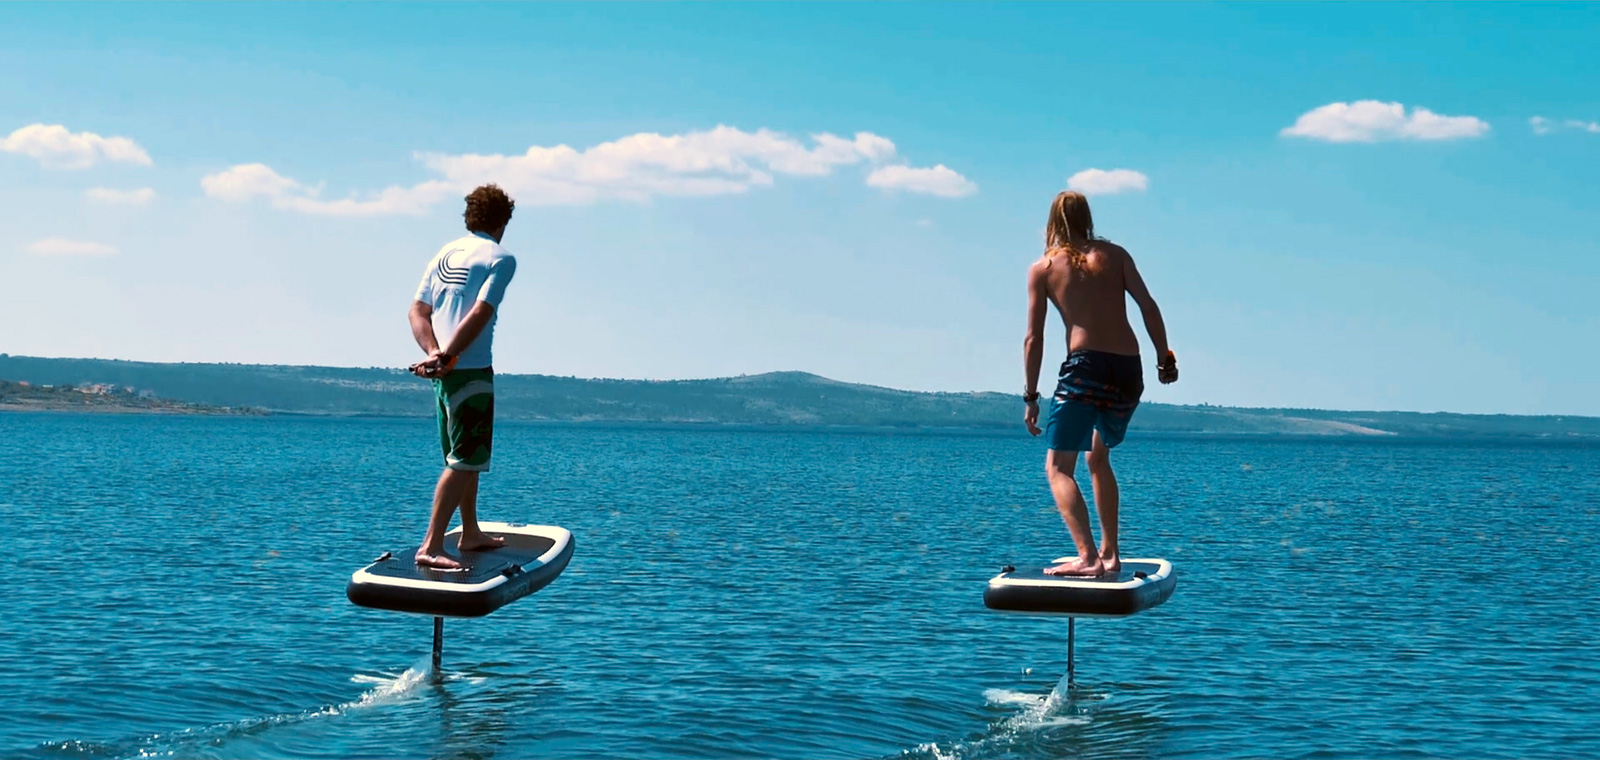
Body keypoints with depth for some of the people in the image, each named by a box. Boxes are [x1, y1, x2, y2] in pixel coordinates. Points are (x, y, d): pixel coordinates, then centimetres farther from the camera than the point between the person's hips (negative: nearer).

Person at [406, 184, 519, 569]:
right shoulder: (500, 259, -6)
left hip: (445, 373, 8)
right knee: (464, 461, -9)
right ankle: (431, 546, -16)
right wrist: (447, 357, -19)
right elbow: (479, 315, -18)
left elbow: (418, 312, 6)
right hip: (472, 371, -8)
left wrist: (433, 353, -5)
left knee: (466, 456, 20)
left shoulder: (445, 254, 15)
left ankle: (471, 533, 31)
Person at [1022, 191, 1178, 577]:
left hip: (1086, 367, -5)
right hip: (1129, 371, 5)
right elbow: (1148, 306, 5)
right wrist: (1165, 359, 7)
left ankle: (1088, 557, -21)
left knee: (1058, 467, -3)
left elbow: (1034, 338, 3)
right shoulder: (1114, 254, 16)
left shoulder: (1042, 268, 8)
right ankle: (1110, 553, 25)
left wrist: (1030, 397, 5)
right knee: (1098, 457, 25)